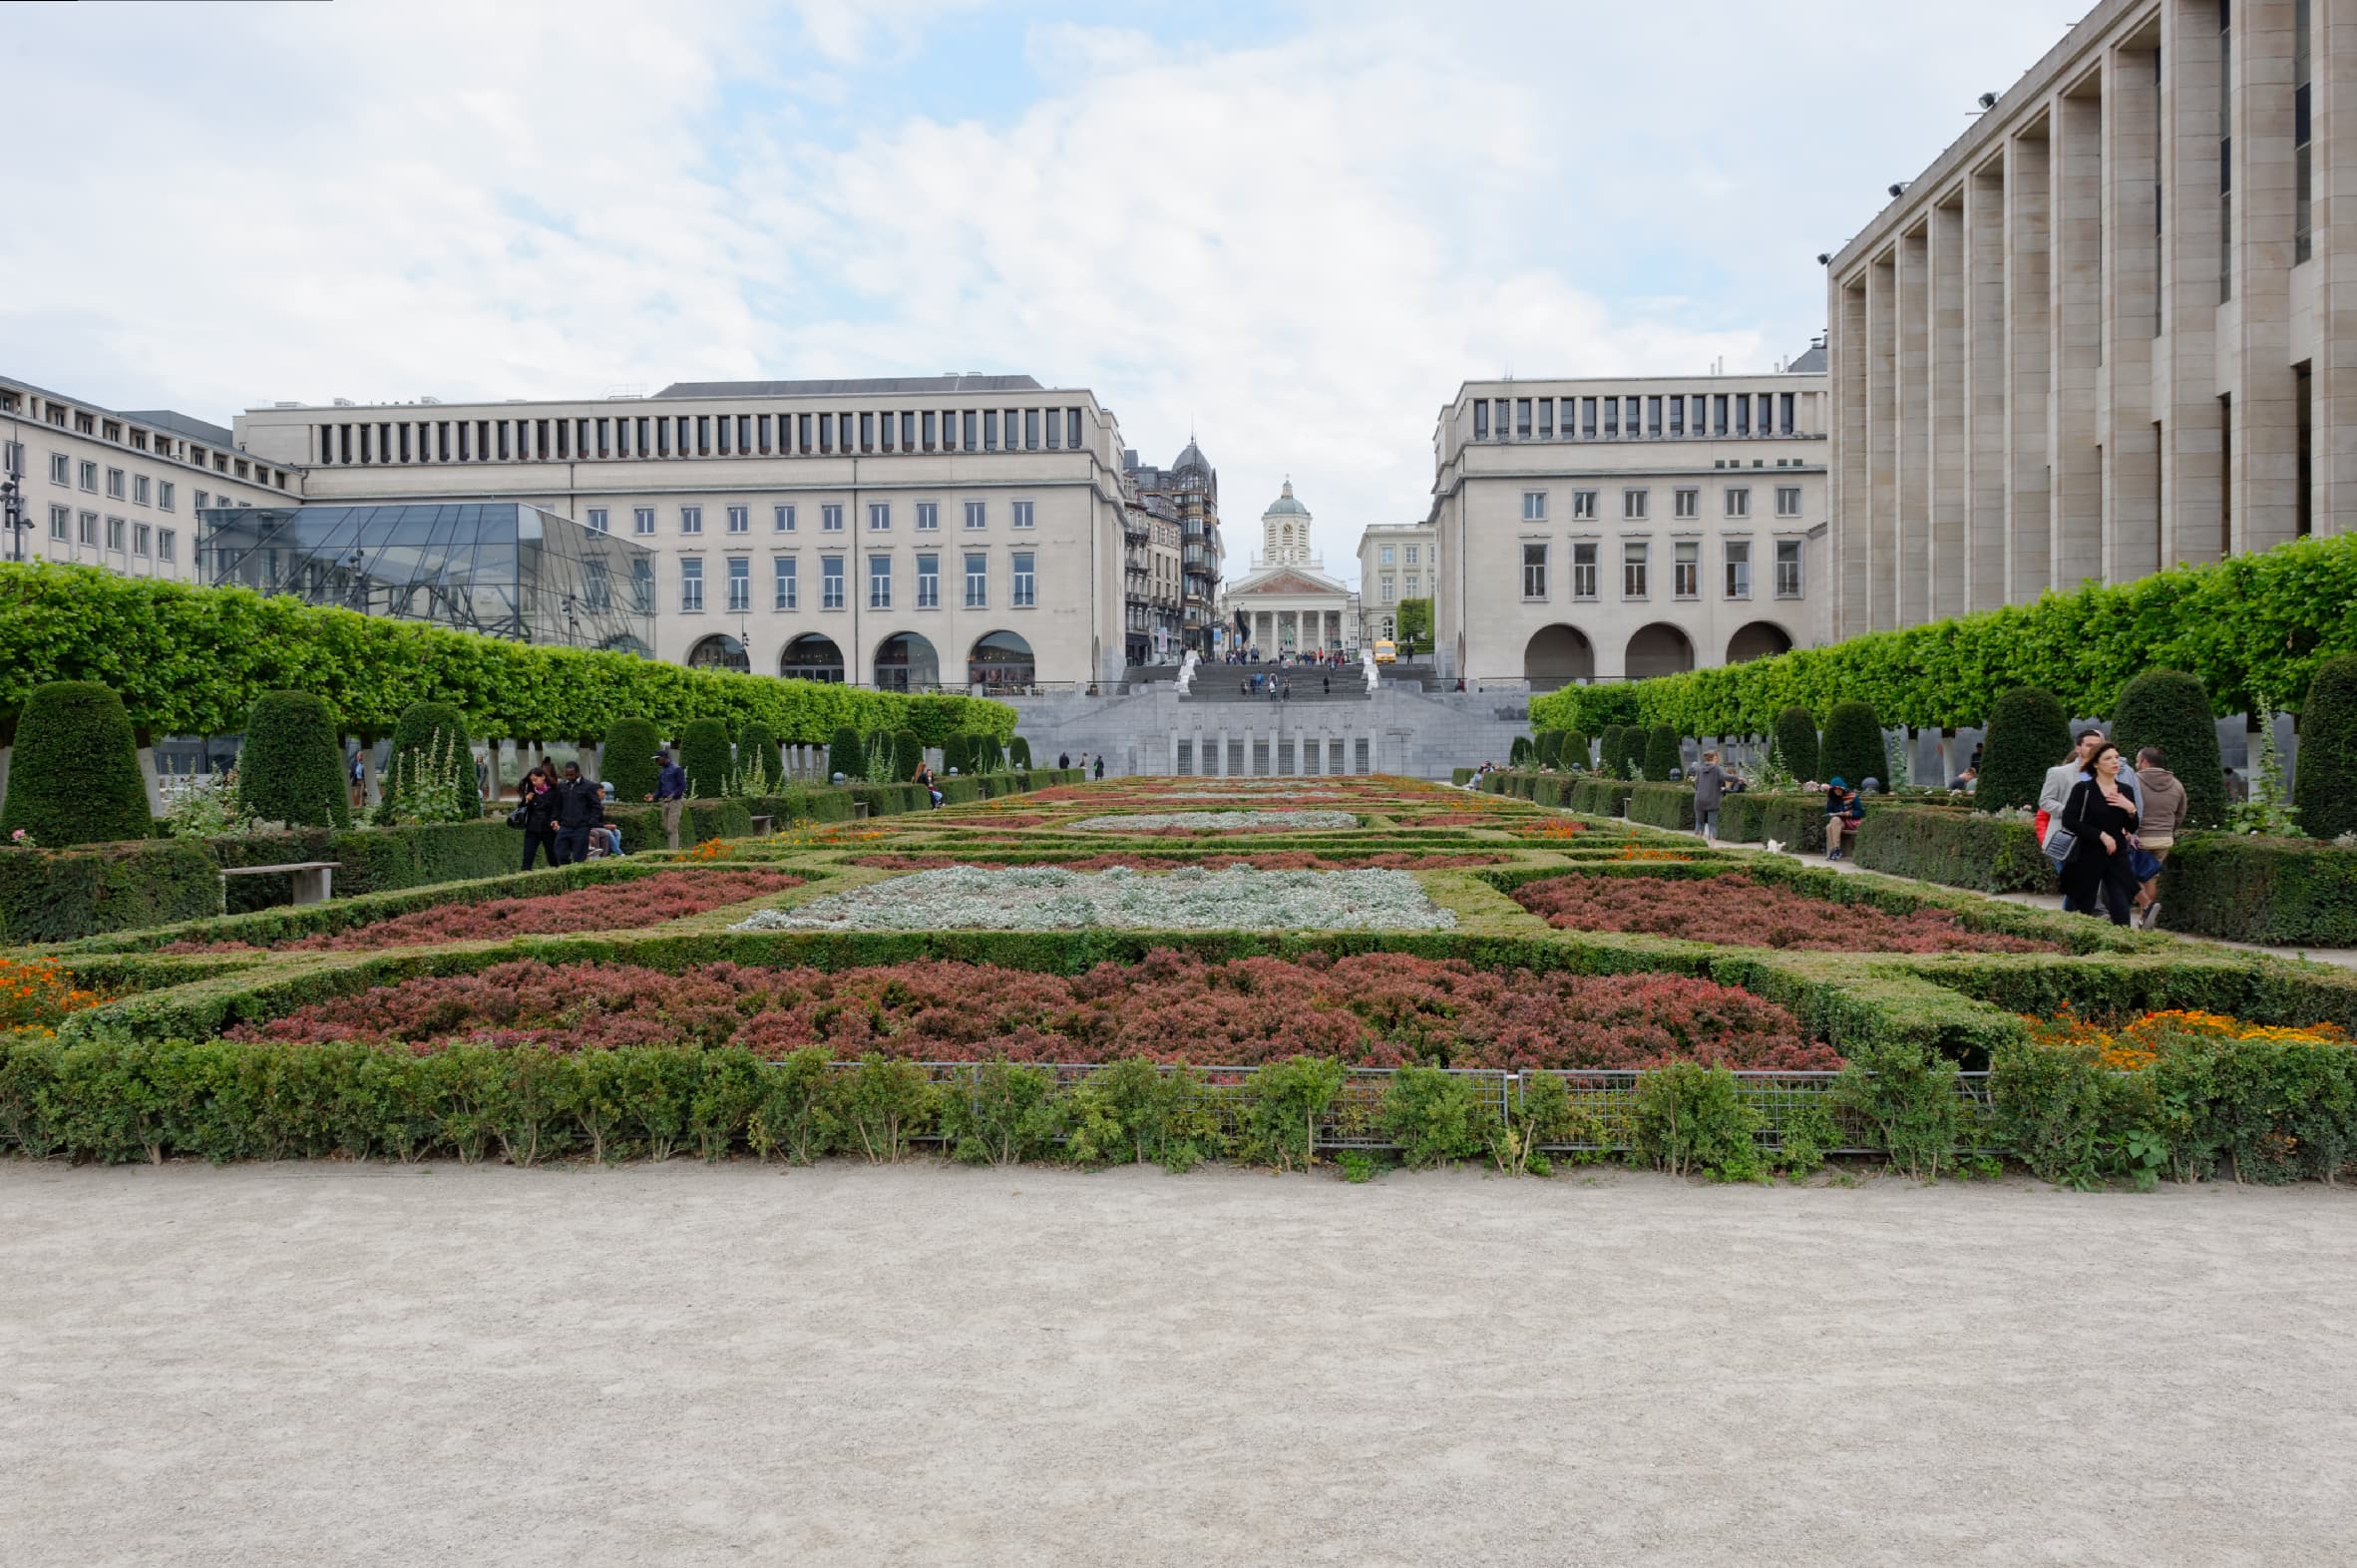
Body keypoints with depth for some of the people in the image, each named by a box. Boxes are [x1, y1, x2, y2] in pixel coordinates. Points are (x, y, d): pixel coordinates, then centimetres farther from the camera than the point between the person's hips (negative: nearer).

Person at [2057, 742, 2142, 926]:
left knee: (2122, 909, -7)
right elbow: (2068, 820, -13)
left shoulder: (2125, 791, 9)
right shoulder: (2083, 789, -5)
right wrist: (2101, 835, -17)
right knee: (2084, 909, 4)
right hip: (2087, 857, -4)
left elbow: (2132, 829, 12)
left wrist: (2131, 809, -8)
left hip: (2117, 856, 4)